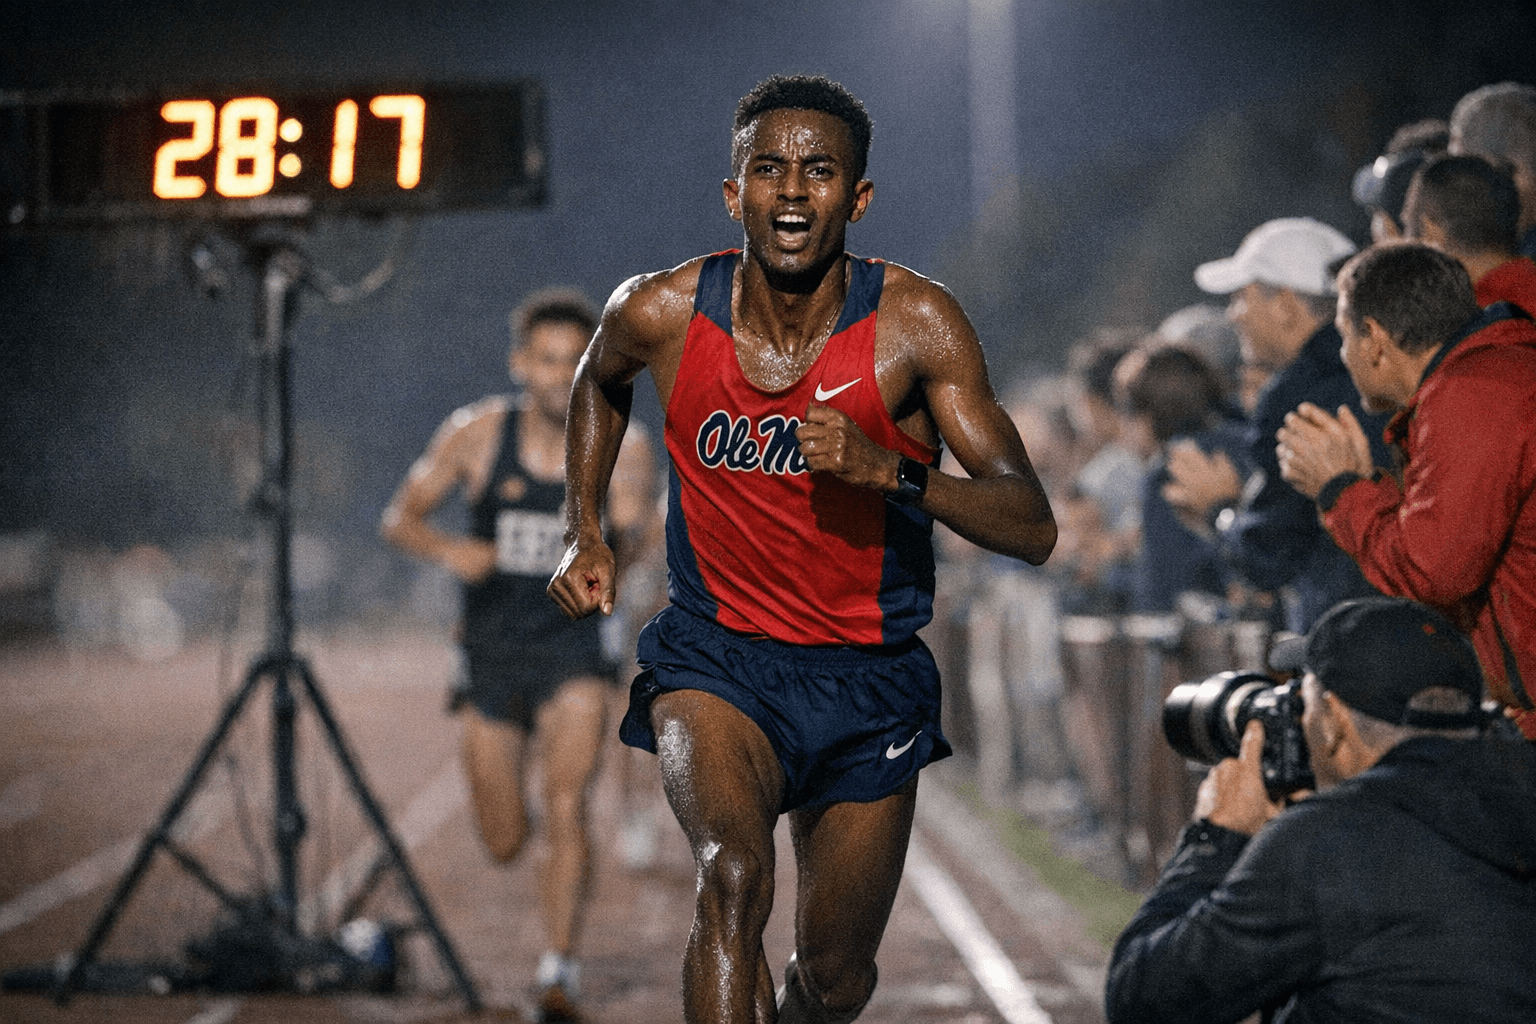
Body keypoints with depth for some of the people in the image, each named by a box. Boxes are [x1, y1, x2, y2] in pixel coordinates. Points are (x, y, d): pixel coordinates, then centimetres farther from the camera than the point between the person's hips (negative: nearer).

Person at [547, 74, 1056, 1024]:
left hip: (869, 672, 1)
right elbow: (601, 382, 17)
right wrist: (584, 534, 9)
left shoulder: (917, 323, -15)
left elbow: (1032, 528, -18)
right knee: (735, 875, -32)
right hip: (716, 656, -1)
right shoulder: (659, 313, -11)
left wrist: (887, 468, -32)